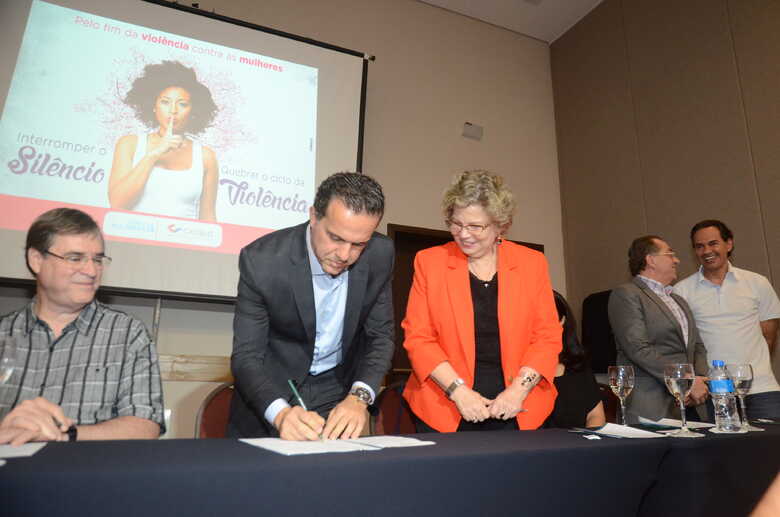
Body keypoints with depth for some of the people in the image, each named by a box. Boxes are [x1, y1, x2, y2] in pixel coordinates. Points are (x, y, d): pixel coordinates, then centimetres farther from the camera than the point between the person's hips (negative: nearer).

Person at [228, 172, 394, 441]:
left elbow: (381, 335, -7)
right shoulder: (261, 260, -23)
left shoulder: (380, 255, -15)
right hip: (271, 391, -1)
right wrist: (280, 413, -36)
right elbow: (246, 356, -19)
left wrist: (359, 397, -22)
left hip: (339, 391, 1)